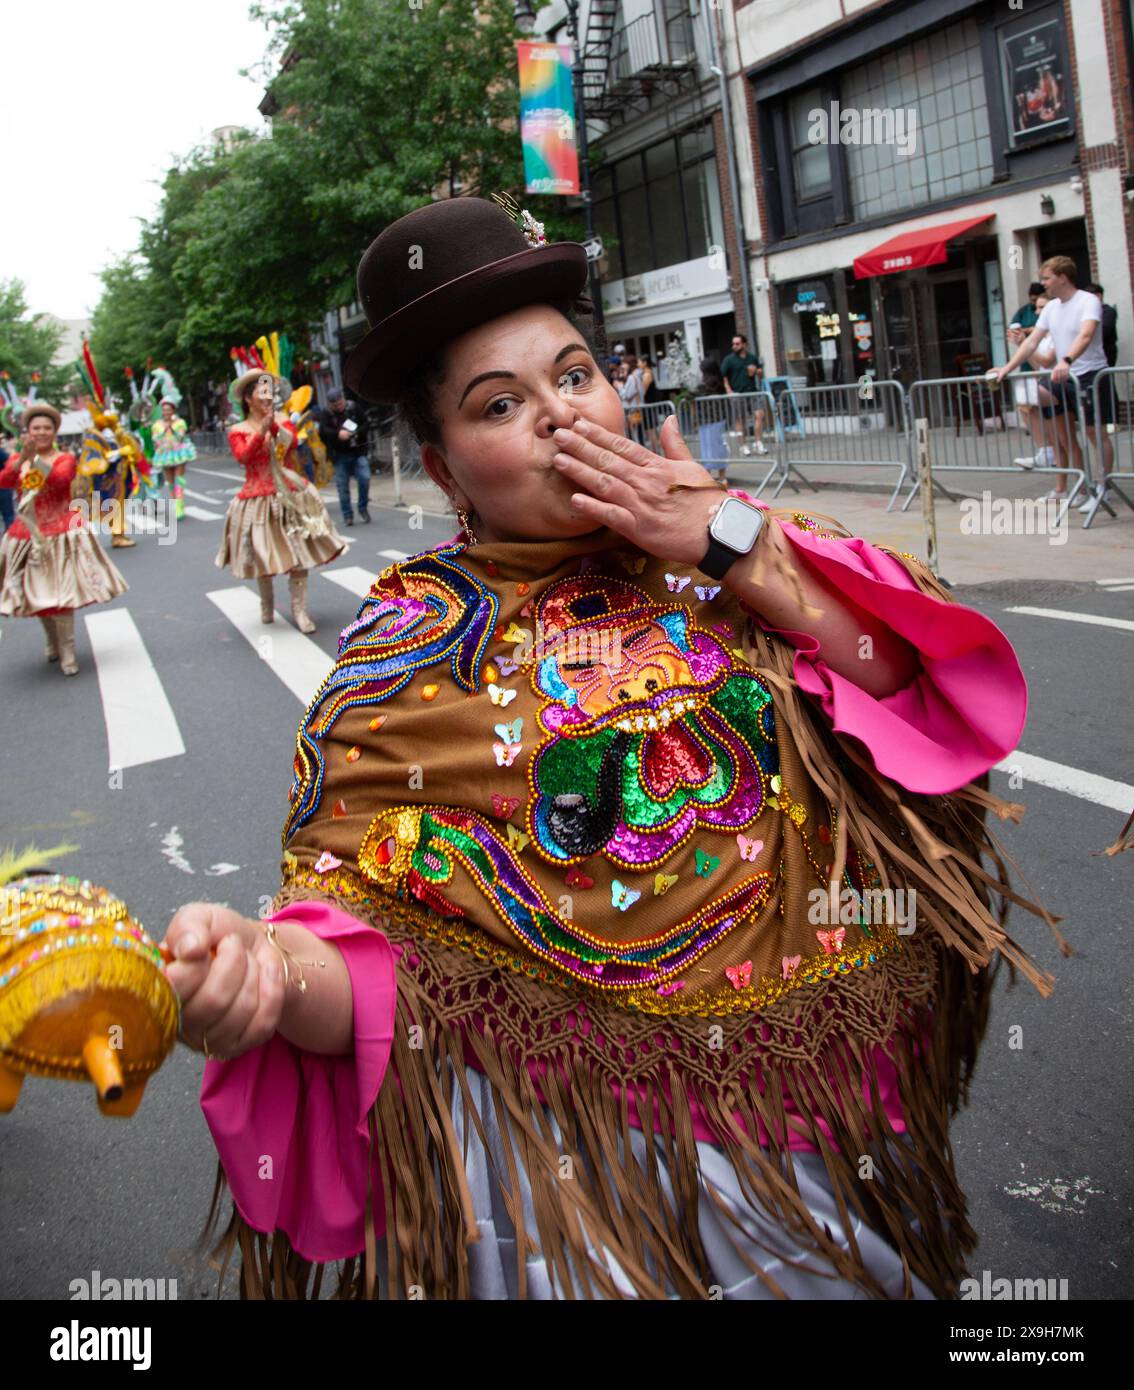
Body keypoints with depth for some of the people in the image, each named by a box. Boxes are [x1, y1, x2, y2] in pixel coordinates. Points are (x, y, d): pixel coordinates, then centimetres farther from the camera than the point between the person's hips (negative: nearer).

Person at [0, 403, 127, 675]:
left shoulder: (65, 459, -2)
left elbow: (61, 479, -24)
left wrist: (37, 458, -38)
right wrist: (23, 458, -32)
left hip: (61, 533, -3)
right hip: (29, 535, 3)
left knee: (60, 592, -9)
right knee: (36, 593, 10)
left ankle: (67, 651, -2)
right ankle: (52, 641, 31)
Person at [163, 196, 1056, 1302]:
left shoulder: (718, 544, 0)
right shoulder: (409, 654, -9)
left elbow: (915, 686, -10)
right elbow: (356, 952, -15)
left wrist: (735, 544, -17)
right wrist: (268, 973, -37)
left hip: (811, 1092, 4)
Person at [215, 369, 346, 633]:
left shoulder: (283, 420, 6)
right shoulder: (238, 430, 1)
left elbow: (290, 441, -13)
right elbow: (242, 456, -17)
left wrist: (274, 425, -26)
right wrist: (262, 430, -24)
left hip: (290, 495, 1)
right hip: (257, 499, -1)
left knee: (298, 552, -5)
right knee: (262, 555, 7)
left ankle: (299, 609, 1)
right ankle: (267, 604, 30)